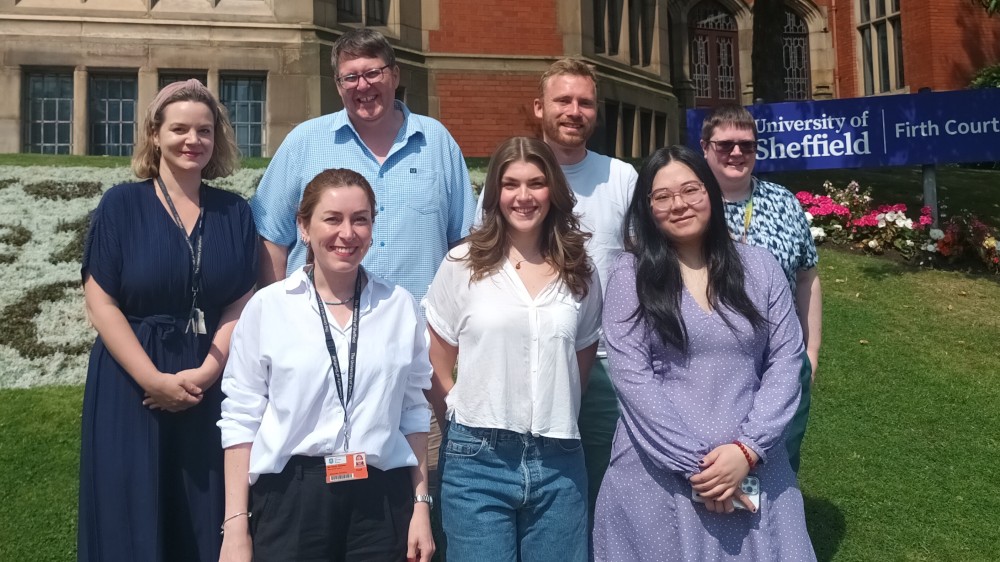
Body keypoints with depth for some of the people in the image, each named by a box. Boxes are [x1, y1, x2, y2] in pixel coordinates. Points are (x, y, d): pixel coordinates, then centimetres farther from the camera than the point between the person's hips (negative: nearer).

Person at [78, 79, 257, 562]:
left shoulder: (235, 212, 6)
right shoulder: (121, 205, -1)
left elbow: (241, 303, 1)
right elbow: (100, 301, -7)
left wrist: (205, 372, -13)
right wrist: (155, 379, -15)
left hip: (212, 388, 2)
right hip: (131, 386, -2)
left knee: (206, 520, 9)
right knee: (132, 518, 6)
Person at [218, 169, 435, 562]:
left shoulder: (400, 306, 2)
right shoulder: (267, 307, -2)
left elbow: (413, 413, 7)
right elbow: (241, 420, -1)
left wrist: (421, 504, 6)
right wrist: (235, 525, -3)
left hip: (382, 500, 2)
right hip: (290, 498, -1)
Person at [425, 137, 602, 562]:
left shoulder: (580, 272, 6)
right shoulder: (463, 264, -1)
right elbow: (435, 365, 3)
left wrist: (556, 417, 8)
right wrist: (465, 423, 0)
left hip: (558, 462, 2)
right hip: (478, 461, -2)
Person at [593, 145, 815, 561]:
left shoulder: (759, 268, 5)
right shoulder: (630, 275, -3)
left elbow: (786, 363, 2)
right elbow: (632, 377, -9)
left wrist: (747, 450, -10)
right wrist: (695, 462, -13)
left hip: (753, 470, 2)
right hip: (657, 476, -2)